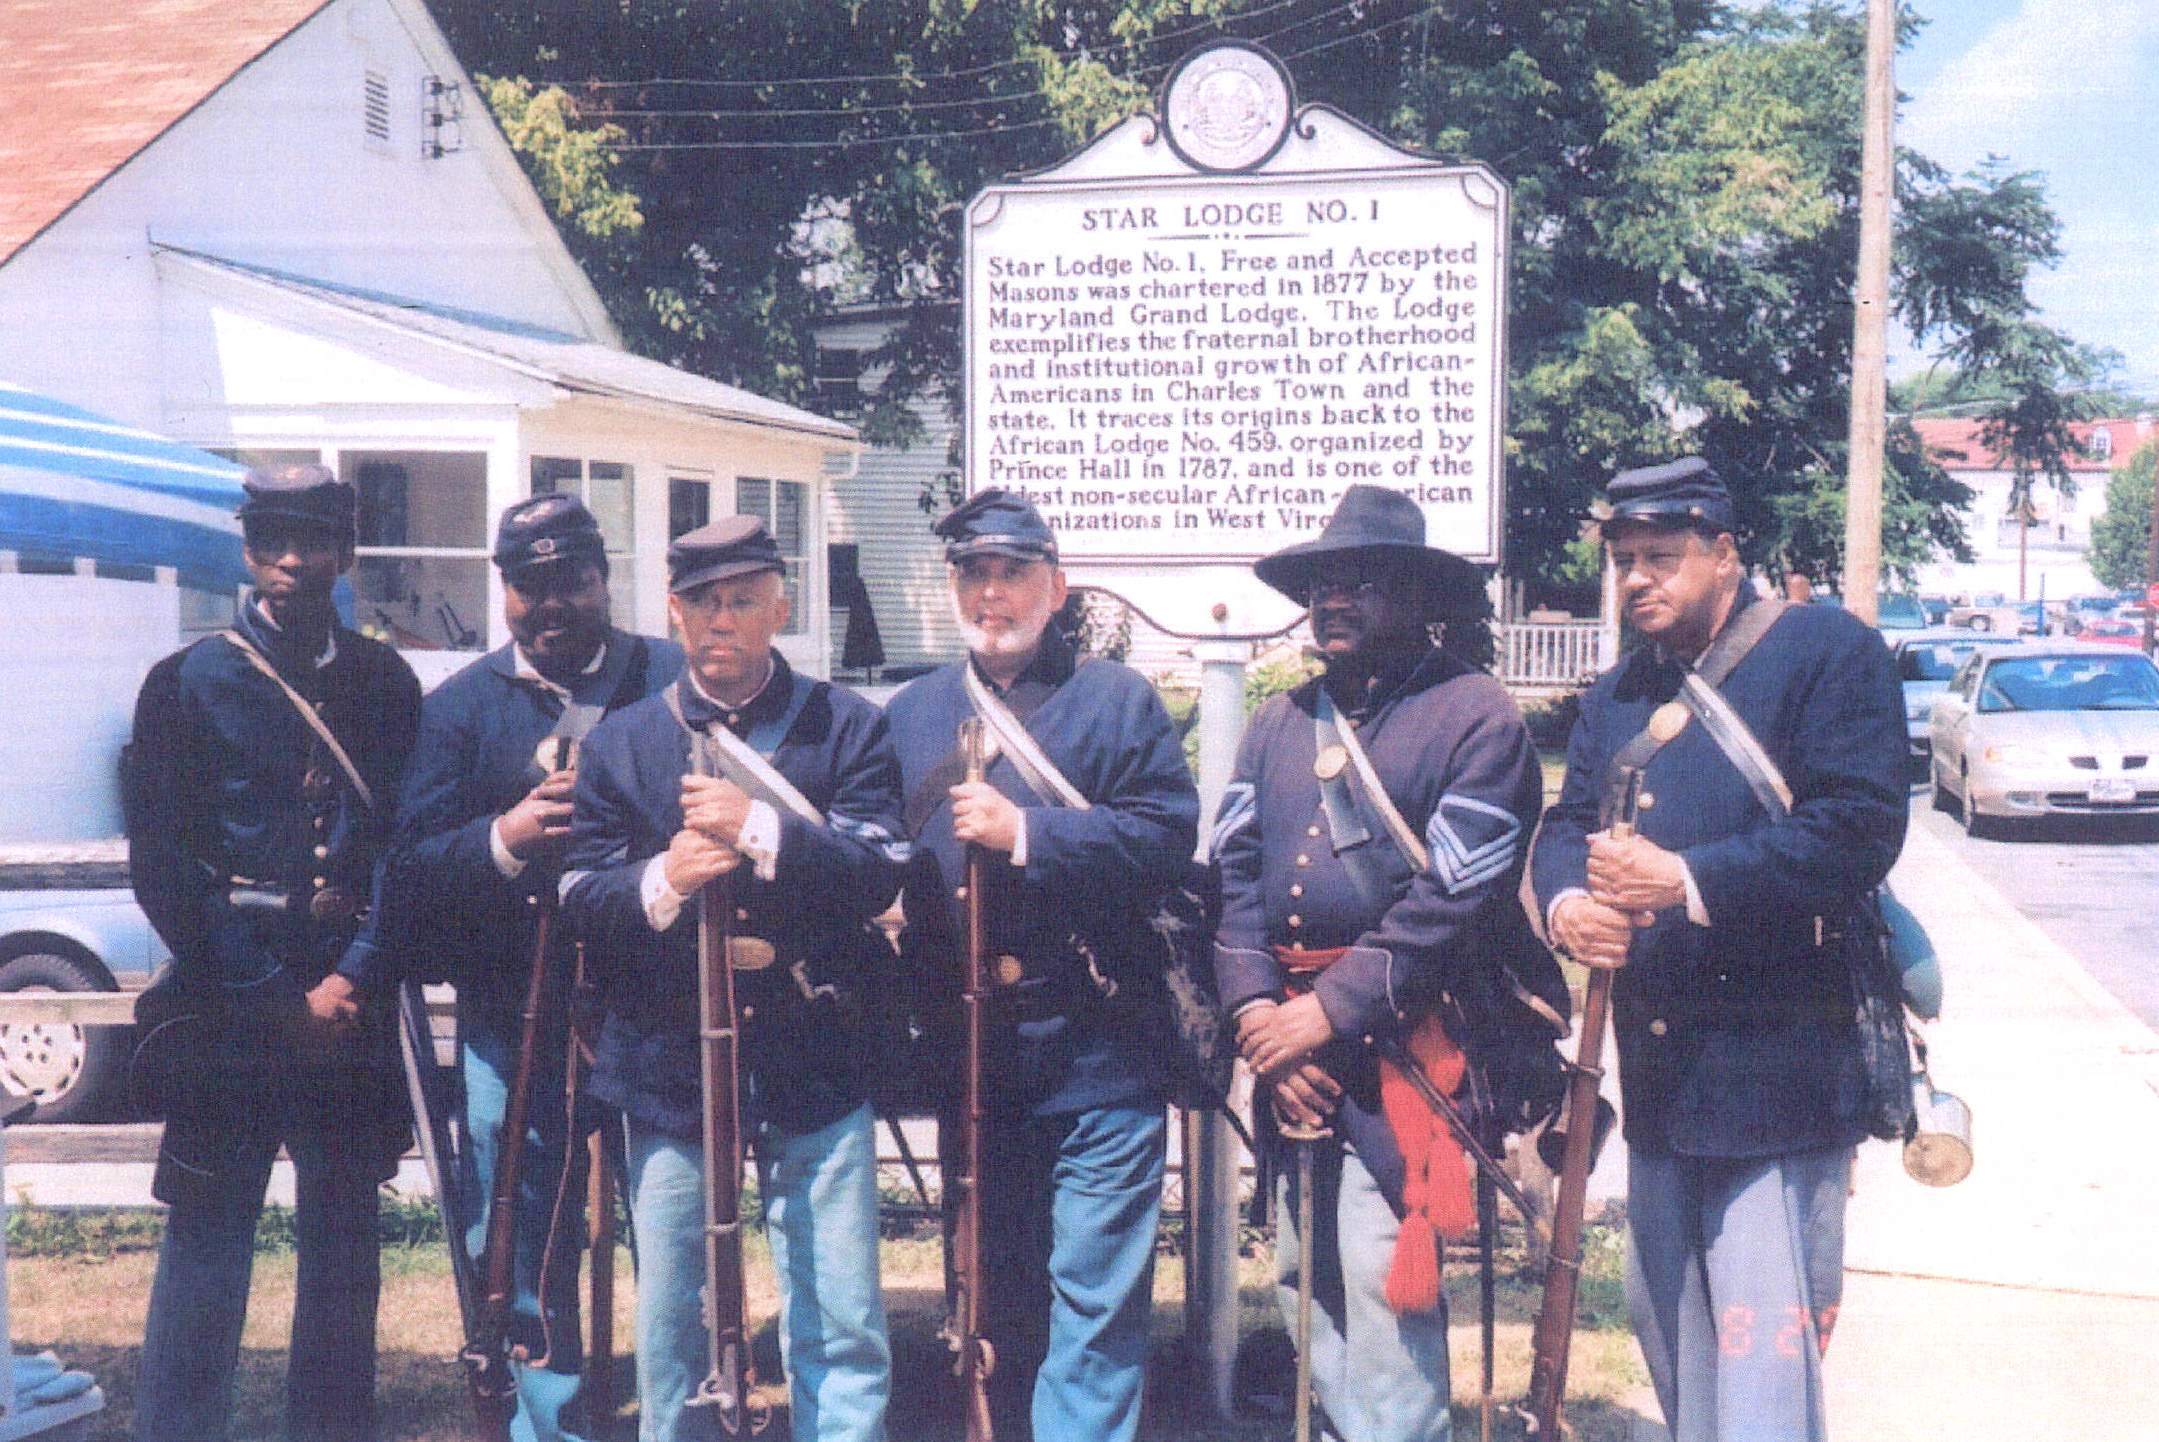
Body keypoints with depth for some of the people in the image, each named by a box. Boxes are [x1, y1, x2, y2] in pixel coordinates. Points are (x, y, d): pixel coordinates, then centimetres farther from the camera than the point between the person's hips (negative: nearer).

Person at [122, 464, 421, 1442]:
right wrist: (272, 997, -9)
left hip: (348, 1009, 3)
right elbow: (160, 864, -3)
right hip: (223, 1011, -3)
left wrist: (356, 979, -9)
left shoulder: (387, 685, 9)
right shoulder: (190, 683, 2)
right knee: (206, 1246, -1)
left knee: (345, 1251, 9)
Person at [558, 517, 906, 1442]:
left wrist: (760, 830, -22)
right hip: (668, 1065, 2)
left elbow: (878, 876, -8)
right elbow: (579, 901, 3)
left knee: (841, 1327, 0)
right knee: (666, 1325, 11)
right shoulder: (619, 742, 8)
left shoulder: (847, 727, 3)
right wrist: (661, 880, -17)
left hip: (814, 1064, -1)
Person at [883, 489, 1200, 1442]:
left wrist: (1027, 833, -19)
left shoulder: (1116, 700, 2)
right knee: (997, 1283, 15)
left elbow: (1168, 830, -12)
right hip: (967, 1055, 4)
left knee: (1095, 1292, -1)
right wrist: (913, 991, -5)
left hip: (1095, 1050, -4)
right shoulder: (911, 714, 13)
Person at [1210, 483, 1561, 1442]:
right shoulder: (1279, 722, 15)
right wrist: (1256, 1011, -5)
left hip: (1399, 1048, -6)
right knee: (1303, 1277, 10)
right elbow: (1233, 869, 9)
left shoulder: (1474, 715, -4)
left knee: (1382, 1280, -9)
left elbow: (1450, 896, -12)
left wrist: (1328, 1010, -13)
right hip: (1290, 1042, 6)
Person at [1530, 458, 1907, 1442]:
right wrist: (1568, 904, -14)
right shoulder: (1618, 693, 16)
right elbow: (1565, 827, 10)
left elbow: (1861, 827, -18)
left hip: (1778, 1068, -7)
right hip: (1658, 1071, 7)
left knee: (1763, 1355, -7)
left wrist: (1686, 878, -25)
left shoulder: (1826, 650, -7)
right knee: (1666, 1327, 17)